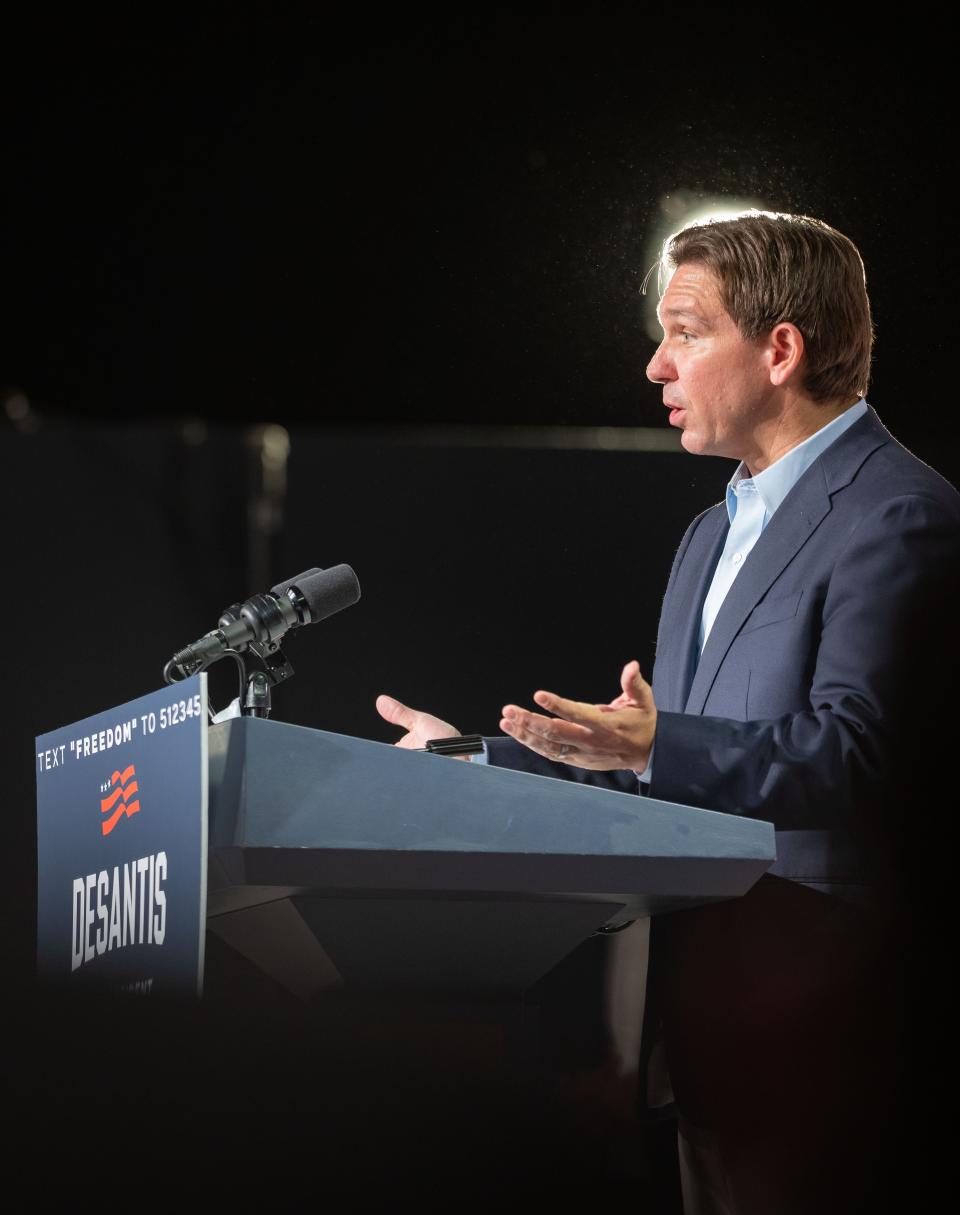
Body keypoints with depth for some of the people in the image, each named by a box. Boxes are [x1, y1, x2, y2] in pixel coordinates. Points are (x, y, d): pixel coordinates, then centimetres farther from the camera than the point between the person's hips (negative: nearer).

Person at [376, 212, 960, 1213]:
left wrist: (657, 746, -34)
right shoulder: (713, 534, 22)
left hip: (803, 988, -9)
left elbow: (848, 752, -22)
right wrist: (476, 758, 19)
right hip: (701, 978, 10)